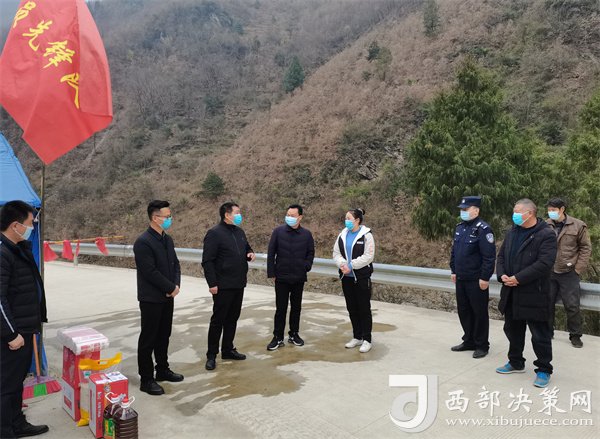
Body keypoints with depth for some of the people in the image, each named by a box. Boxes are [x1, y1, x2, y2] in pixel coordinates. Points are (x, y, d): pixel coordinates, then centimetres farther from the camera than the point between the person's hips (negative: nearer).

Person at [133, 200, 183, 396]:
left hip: (167, 297, 8)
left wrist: (176, 285, -4)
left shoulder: (168, 239, 9)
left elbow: (175, 264, 12)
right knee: (148, 339, 3)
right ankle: (146, 379, 14)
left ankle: (162, 370, 32)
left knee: (164, 336, 17)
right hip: (151, 298, -8)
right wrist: (171, 288, -15)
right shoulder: (143, 242, -17)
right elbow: (150, 272, -21)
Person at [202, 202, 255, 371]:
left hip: (239, 284, 7)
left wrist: (251, 254, 2)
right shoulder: (214, 233, -12)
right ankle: (211, 355, 13)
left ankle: (228, 349, 28)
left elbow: (247, 248, 26)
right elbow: (207, 261, -15)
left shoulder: (240, 232, 12)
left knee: (232, 318, 15)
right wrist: (212, 283, -19)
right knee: (218, 320, 2)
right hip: (223, 286, -7)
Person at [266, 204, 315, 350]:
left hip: (299, 278, 2)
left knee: (296, 307, 12)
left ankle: (294, 334, 26)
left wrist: (306, 267, -4)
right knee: (280, 308, 3)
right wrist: (271, 273, -5)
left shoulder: (307, 234, 0)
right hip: (281, 278, -2)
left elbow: (310, 253, 9)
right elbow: (271, 253, -2)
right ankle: (278, 337, 12)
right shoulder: (278, 231, -4)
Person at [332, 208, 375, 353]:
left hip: (361, 277, -6)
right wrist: (342, 264, -14)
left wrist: (351, 265, -18)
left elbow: (368, 256, -16)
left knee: (364, 308, 2)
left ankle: (367, 340, 12)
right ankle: (357, 337, 25)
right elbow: (336, 253, 6)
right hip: (346, 277, 6)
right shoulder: (342, 235, 8)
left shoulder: (366, 235, -10)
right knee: (352, 308, 13)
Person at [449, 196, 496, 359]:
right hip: (461, 279, 8)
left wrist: (485, 278, -19)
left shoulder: (483, 229, -15)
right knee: (463, 311, 15)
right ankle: (469, 341, 30)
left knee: (479, 313, 5)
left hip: (477, 280, -8)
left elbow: (489, 256, -19)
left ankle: (482, 345, 18)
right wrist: (454, 270, 16)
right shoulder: (460, 228, 11)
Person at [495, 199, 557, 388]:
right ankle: (516, 363, 36)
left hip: (534, 294, -7)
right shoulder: (511, 233, 11)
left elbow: (544, 263, -21)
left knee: (540, 335, 4)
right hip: (511, 293, 7)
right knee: (513, 330, 19)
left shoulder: (546, 235, -12)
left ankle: (544, 369, 21)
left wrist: (518, 278, -21)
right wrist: (502, 275, -7)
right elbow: (501, 256, 12)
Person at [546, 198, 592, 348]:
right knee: (547, 304, 11)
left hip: (569, 273, -2)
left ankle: (575, 335, 18)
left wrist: (578, 269, -6)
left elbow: (586, 248, -1)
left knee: (572, 306, 2)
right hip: (548, 273, 3)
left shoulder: (578, 226, -5)